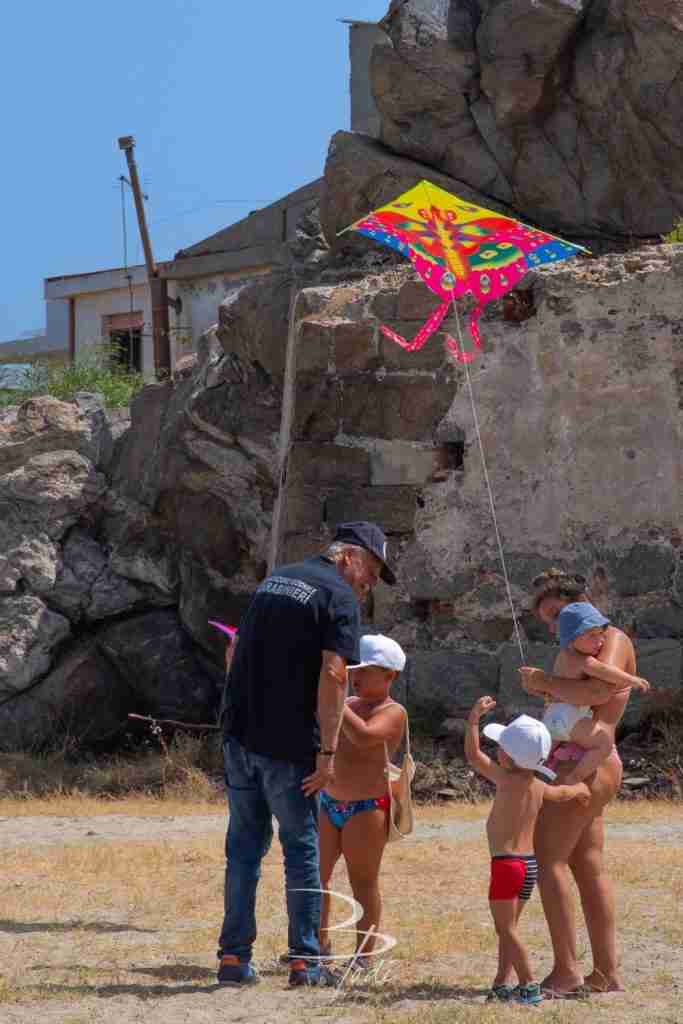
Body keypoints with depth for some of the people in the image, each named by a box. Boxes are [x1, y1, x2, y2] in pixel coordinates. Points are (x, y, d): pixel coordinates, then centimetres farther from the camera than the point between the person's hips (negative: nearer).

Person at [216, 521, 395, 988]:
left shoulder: (274, 581, 18)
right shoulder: (339, 597, -7)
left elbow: (239, 654, 23)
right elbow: (333, 674, -18)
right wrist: (328, 752, -18)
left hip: (240, 736, 6)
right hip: (287, 742, -6)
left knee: (246, 844, 11)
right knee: (302, 847, 4)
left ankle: (234, 956, 11)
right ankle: (305, 961, 6)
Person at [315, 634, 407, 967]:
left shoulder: (393, 713, -11)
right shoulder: (350, 704, 12)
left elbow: (364, 736, -30)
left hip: (367, 808, -7)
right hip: (330, 802, 7)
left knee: (363, 882, -1)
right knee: (315, 874, 10)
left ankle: (364, 954, 6)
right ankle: (319, 944, 23)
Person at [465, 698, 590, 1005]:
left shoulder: (507, 780, -15)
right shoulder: (539, 786, 7)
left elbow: (473, 754, -16)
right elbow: (561, 793, 29)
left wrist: (474, 718, -12)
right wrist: (580, 788, 50)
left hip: (507, 863, -8)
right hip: (529, 863, 8)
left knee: (506, 928, -3)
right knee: (508, 927, 17)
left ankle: (529, 985, -7)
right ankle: (502, 982, 18)